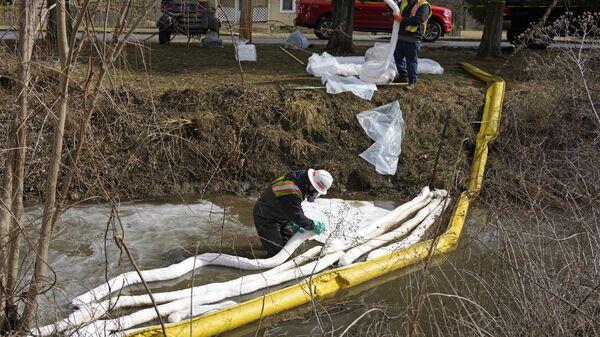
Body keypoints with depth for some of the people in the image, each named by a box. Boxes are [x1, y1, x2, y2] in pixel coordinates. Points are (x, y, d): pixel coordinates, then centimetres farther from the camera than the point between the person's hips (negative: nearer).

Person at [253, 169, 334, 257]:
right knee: (276, 252, -9)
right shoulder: (291, 190, -37)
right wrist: (314, 225, -19)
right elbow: (298, 216, -30)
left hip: (282, 217, 10)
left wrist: (293, 224, -3)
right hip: (267, 219, -10)